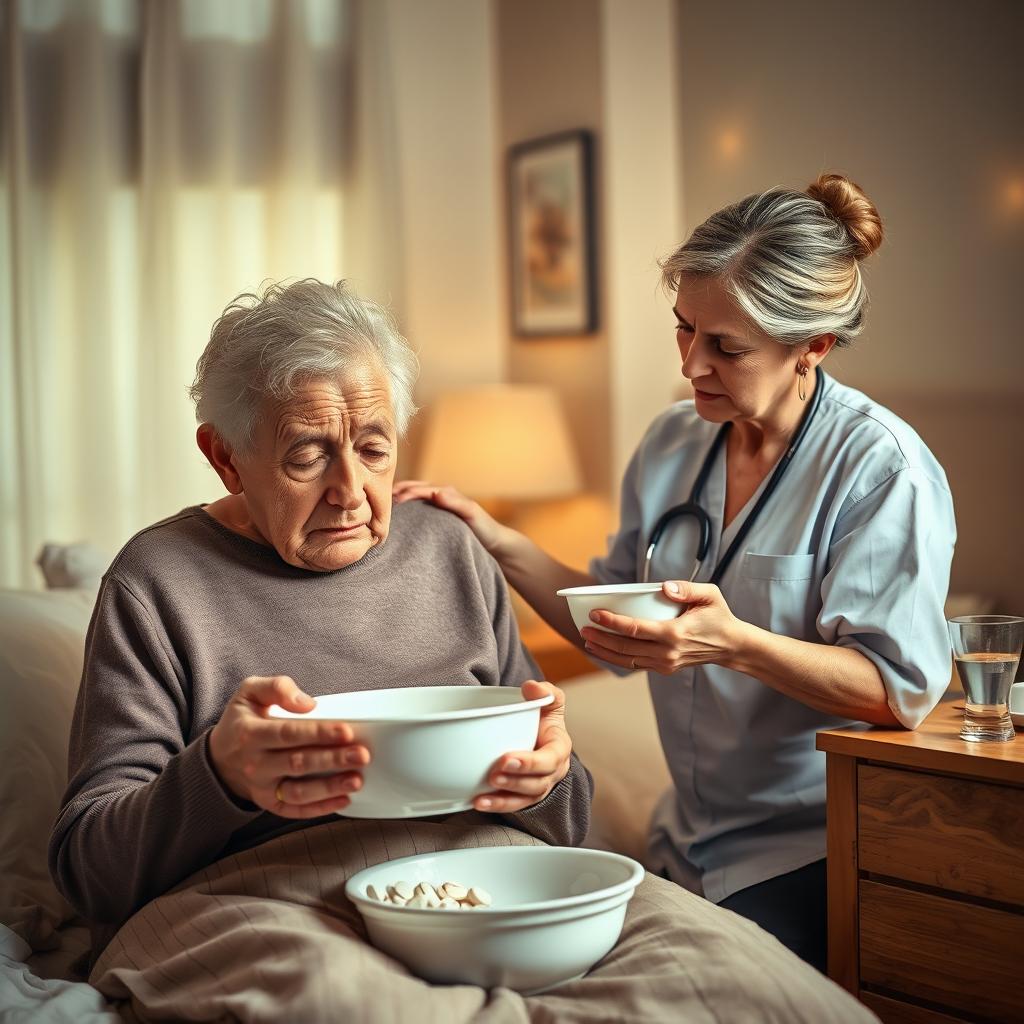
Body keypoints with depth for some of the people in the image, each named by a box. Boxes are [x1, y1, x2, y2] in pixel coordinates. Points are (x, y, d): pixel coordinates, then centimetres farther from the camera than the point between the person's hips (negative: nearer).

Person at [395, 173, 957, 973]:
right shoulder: (673, 442, 6)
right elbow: (616, 632, 11)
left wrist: (736, 644, -31)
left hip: (816, 854, -5)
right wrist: (500, 543, -1)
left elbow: (898, 689, -17)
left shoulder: (880, 464, -12)